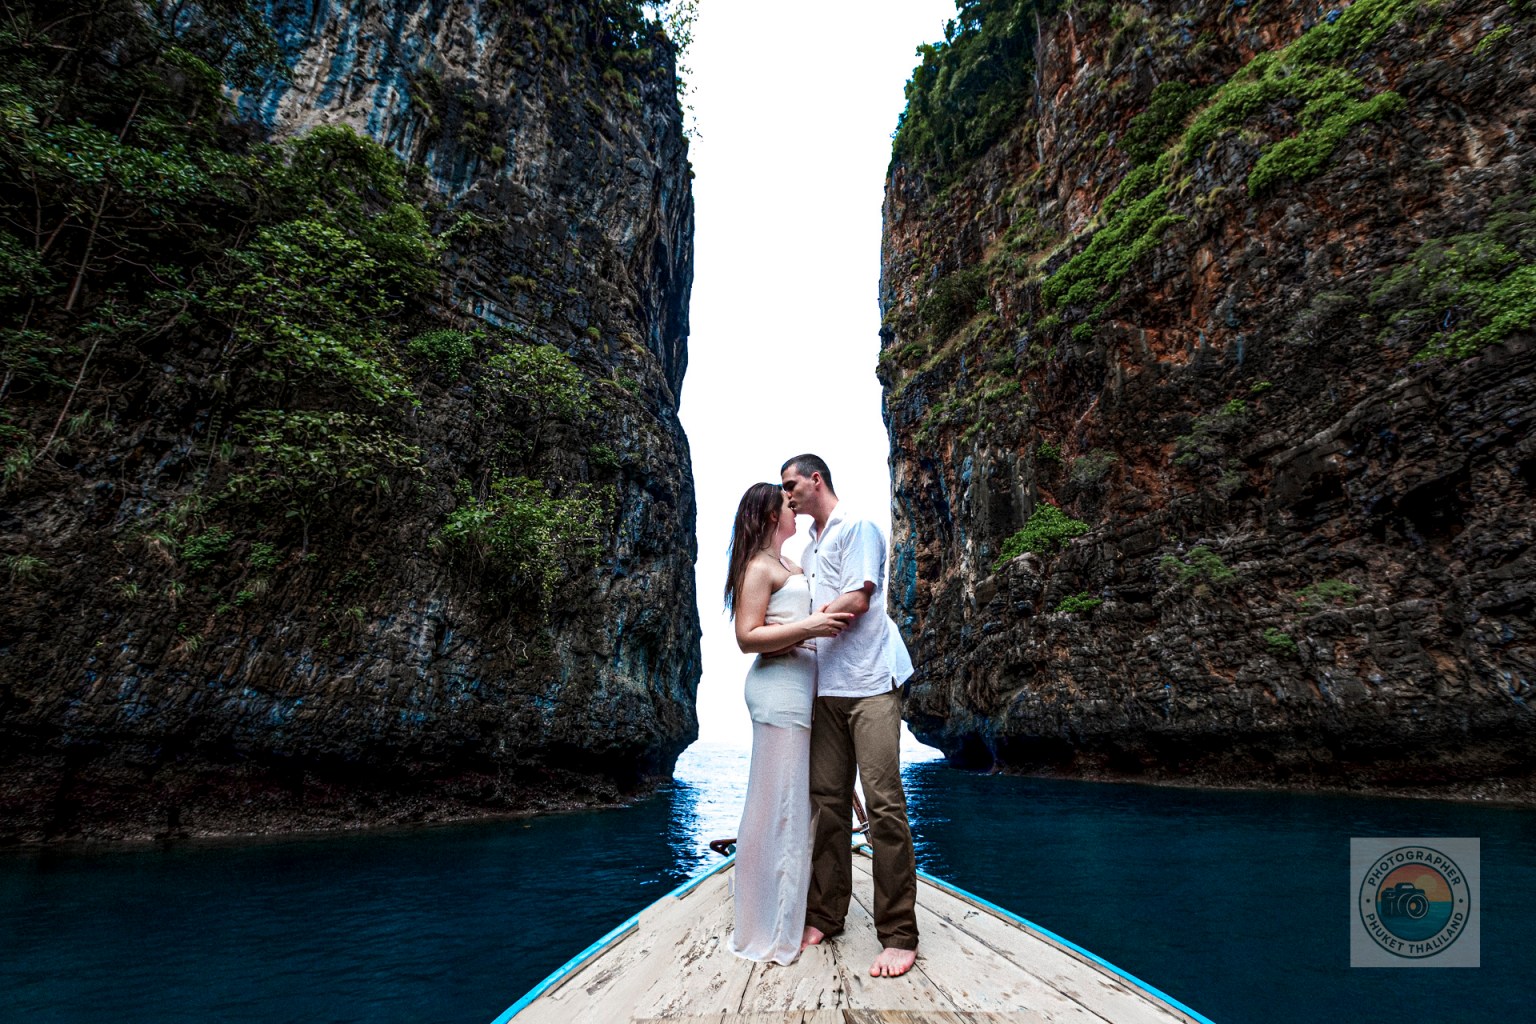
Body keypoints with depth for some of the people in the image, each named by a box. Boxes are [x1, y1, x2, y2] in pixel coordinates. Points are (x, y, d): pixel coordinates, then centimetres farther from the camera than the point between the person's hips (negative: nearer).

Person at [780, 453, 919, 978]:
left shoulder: (856, 527, -4)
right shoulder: (809, 547, 22)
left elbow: (857, 600, -13)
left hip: (869, 682, -8)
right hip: (827, 685, 8)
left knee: (883, 802, -6)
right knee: (827, 798, 8)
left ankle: (898, 936, 2)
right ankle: (825, 915, 19)